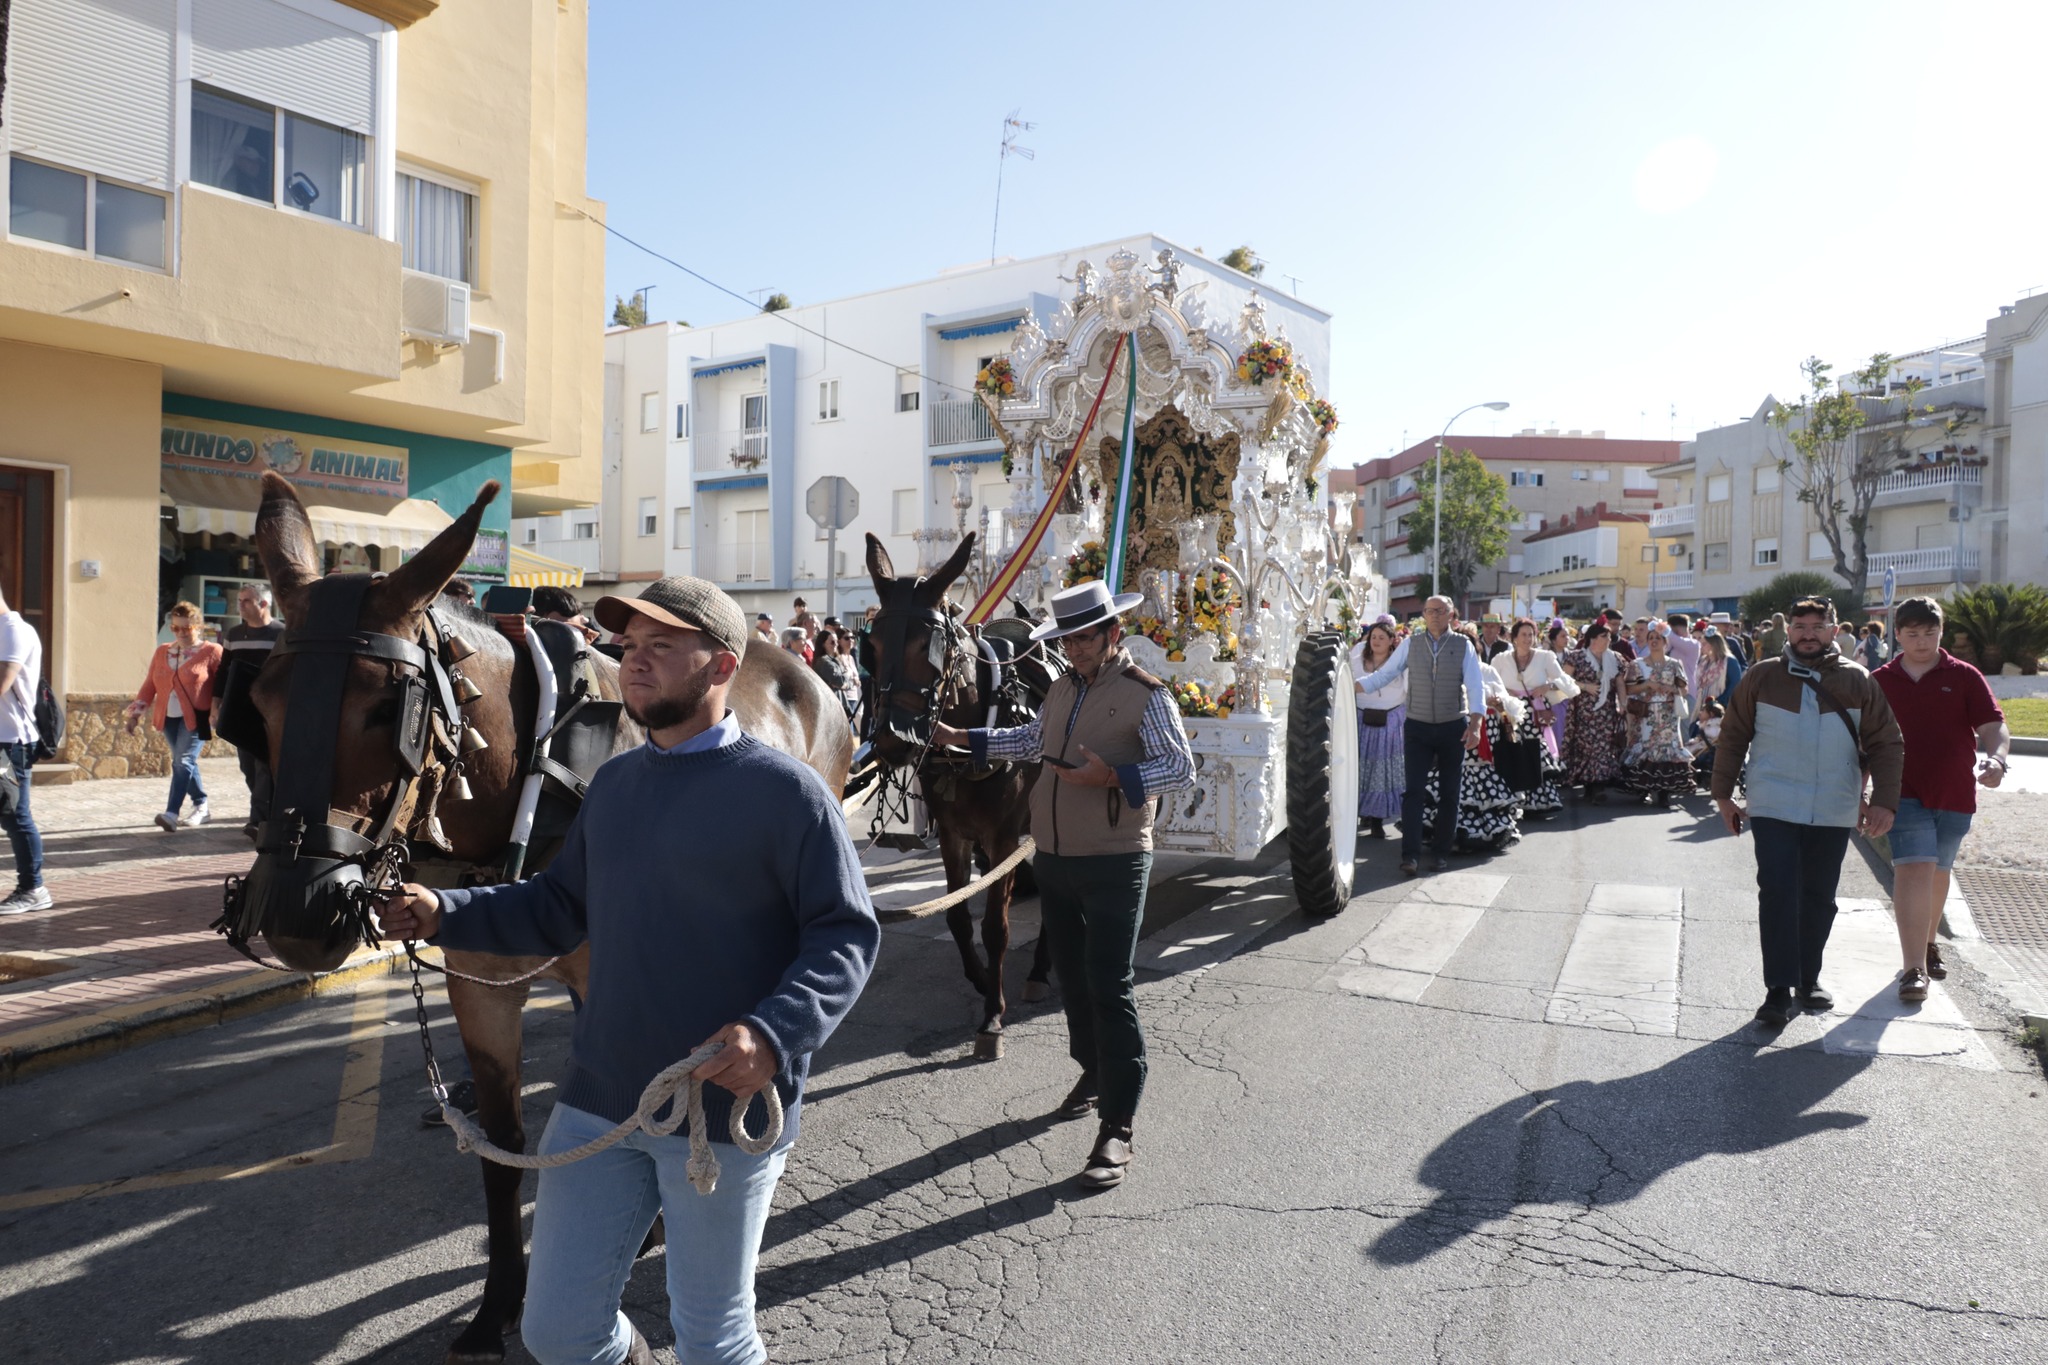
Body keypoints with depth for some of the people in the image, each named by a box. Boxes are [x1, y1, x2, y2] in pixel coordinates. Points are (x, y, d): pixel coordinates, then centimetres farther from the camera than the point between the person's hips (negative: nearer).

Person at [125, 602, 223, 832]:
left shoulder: (211, 652, -4)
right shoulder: (162, 652, 12)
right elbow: (149, 685, 13)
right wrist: (136, 712, 6)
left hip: (196, 717, -6)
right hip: (169, 717, 6)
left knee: (183, 762, -16)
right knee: (184, 763, 14)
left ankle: (171, 814, -22)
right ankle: (201, 807, 27)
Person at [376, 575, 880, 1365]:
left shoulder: (782, 789, -14)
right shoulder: (615, 782, 8)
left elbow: (845, 936, -15)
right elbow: (558, 907, 16)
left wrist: (773, 1034, -30)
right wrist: (445, 914, 2)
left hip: (726, 1112, -6)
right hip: (599, 1099, 6)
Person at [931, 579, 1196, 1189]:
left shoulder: (1146, 694, -11)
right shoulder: (1063, 689, 10)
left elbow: (1181, 767, -17)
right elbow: (1031, 739, 25)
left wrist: (1112, 777, -29)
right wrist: (962, 738, 22)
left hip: (1114, 864, -7)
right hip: (1054, 861, 7)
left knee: (1110, 988, -6)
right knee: (1073, 977, 18)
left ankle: (1116, 1128, 0)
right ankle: (1094, 1075, 38)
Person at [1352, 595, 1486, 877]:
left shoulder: (1463, 646, -2)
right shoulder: (1410, 644, 1)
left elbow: (1476, 686, -8)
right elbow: (1383, 675, 3)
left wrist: (1475, 724, -19)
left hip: (1453, 727, 0)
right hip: (1418, 727, 0)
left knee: (1449, 792, 9)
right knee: (1413, 790, -7)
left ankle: (1442, 851, 21)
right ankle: (1410, 855, -7)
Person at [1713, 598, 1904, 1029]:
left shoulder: (1858, 681, 3)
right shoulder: (1762, 677, 0)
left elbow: (1886, 745, 6)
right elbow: (1733, 737, 5)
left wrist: (1884, 800, -4)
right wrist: (1723, 794, 4)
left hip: (1834, 812, 2)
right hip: (1773, 807, -2)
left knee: (1819, 897, 11)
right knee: (1777, 893, -9)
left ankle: (1808, 979, 26)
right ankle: (1779, 990, -6)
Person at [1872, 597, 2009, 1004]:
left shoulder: (1964, 677, 3)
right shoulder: (1879, 682, 3)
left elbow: (1993, 725, -6)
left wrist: (1995, 757, -27)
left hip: (1955, 795, 2)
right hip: (1906, 793, -2)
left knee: (1937, 872, 16)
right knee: (1913, 870, -14)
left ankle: (1927, 943, 38)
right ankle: (1914, 969, -16)